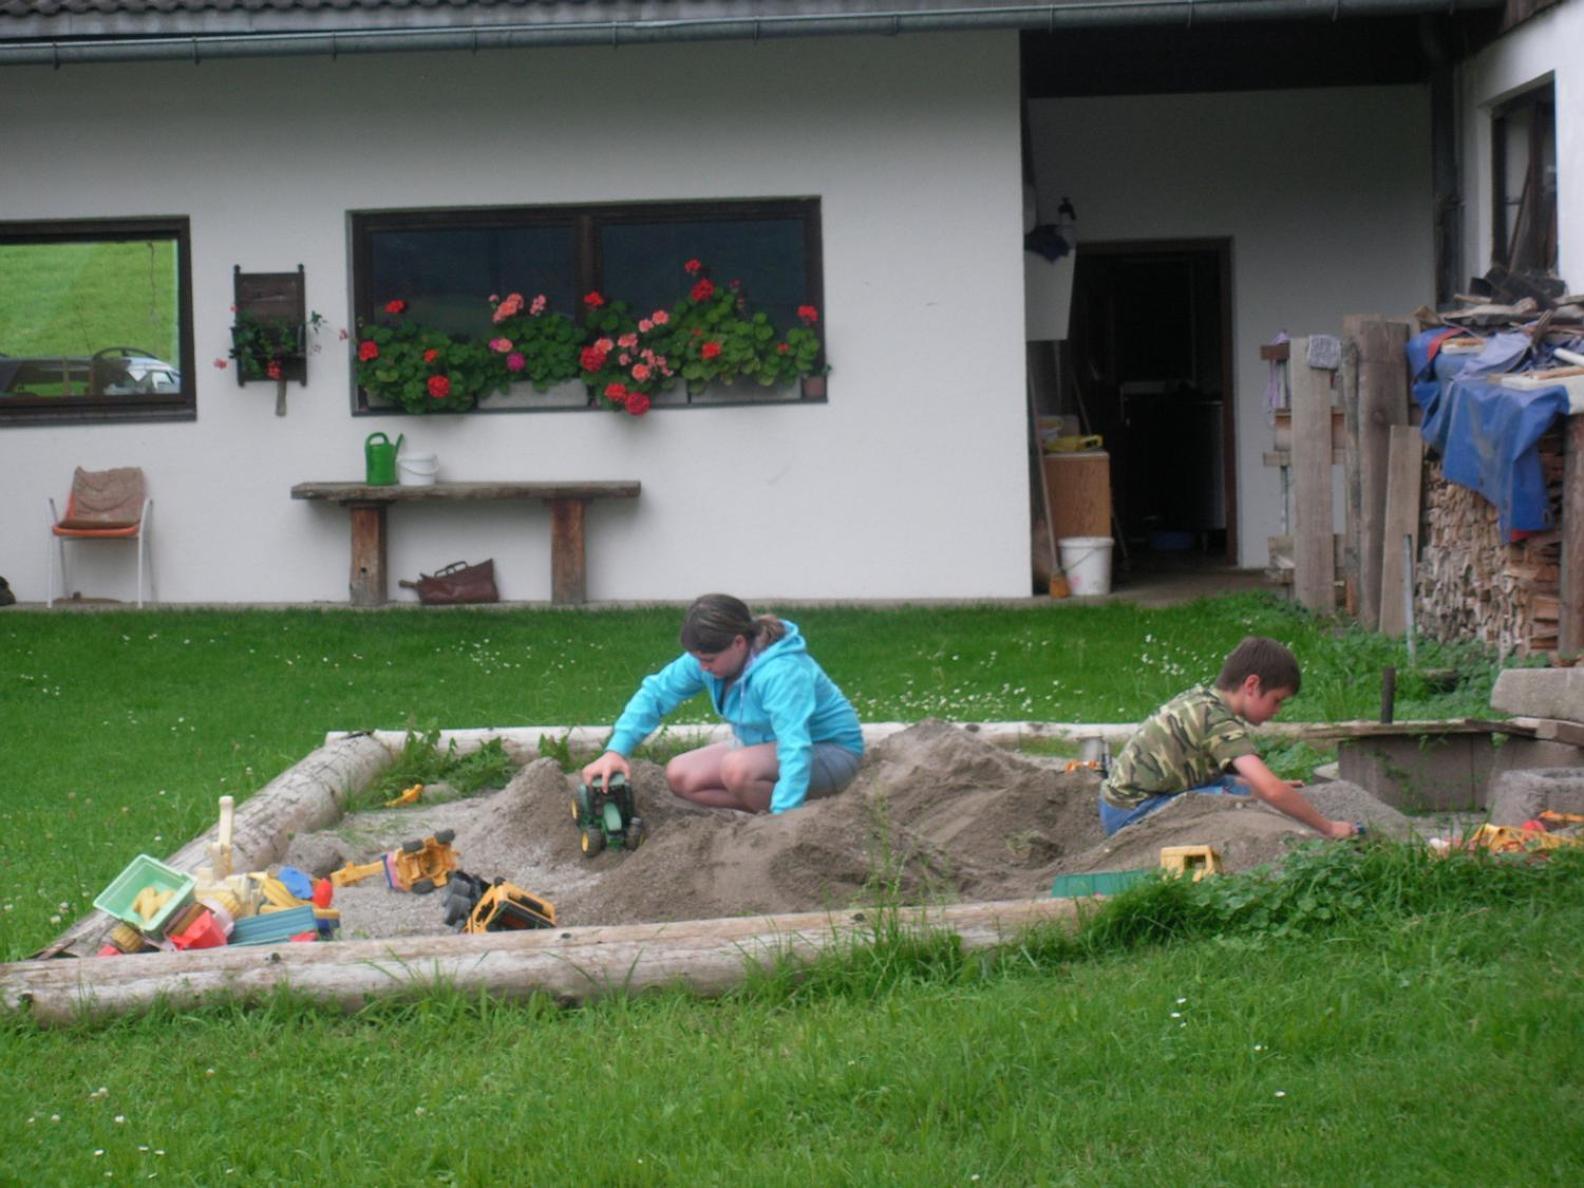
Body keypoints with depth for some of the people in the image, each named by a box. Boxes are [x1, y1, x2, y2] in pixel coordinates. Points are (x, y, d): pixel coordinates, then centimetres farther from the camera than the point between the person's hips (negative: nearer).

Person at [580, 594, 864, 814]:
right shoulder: (708, 656, -11)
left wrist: (781, 818, -50)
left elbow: (796, 748, -41)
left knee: (736, 768, -35)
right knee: (680, 776, -7)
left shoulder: (781, 673, -34)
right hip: (764, 745, 9)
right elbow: (656, 692, -7)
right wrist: (615, 751, -19)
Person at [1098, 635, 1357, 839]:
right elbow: (1271, 791, -28)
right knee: (1238, 799, -20)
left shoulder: (1200, 698, 9)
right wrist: (1328, 828, -20)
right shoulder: (1220, 722, -20)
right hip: (1132, 813, -10)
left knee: (1236, 785, 11)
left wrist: (1274, 787, 14)